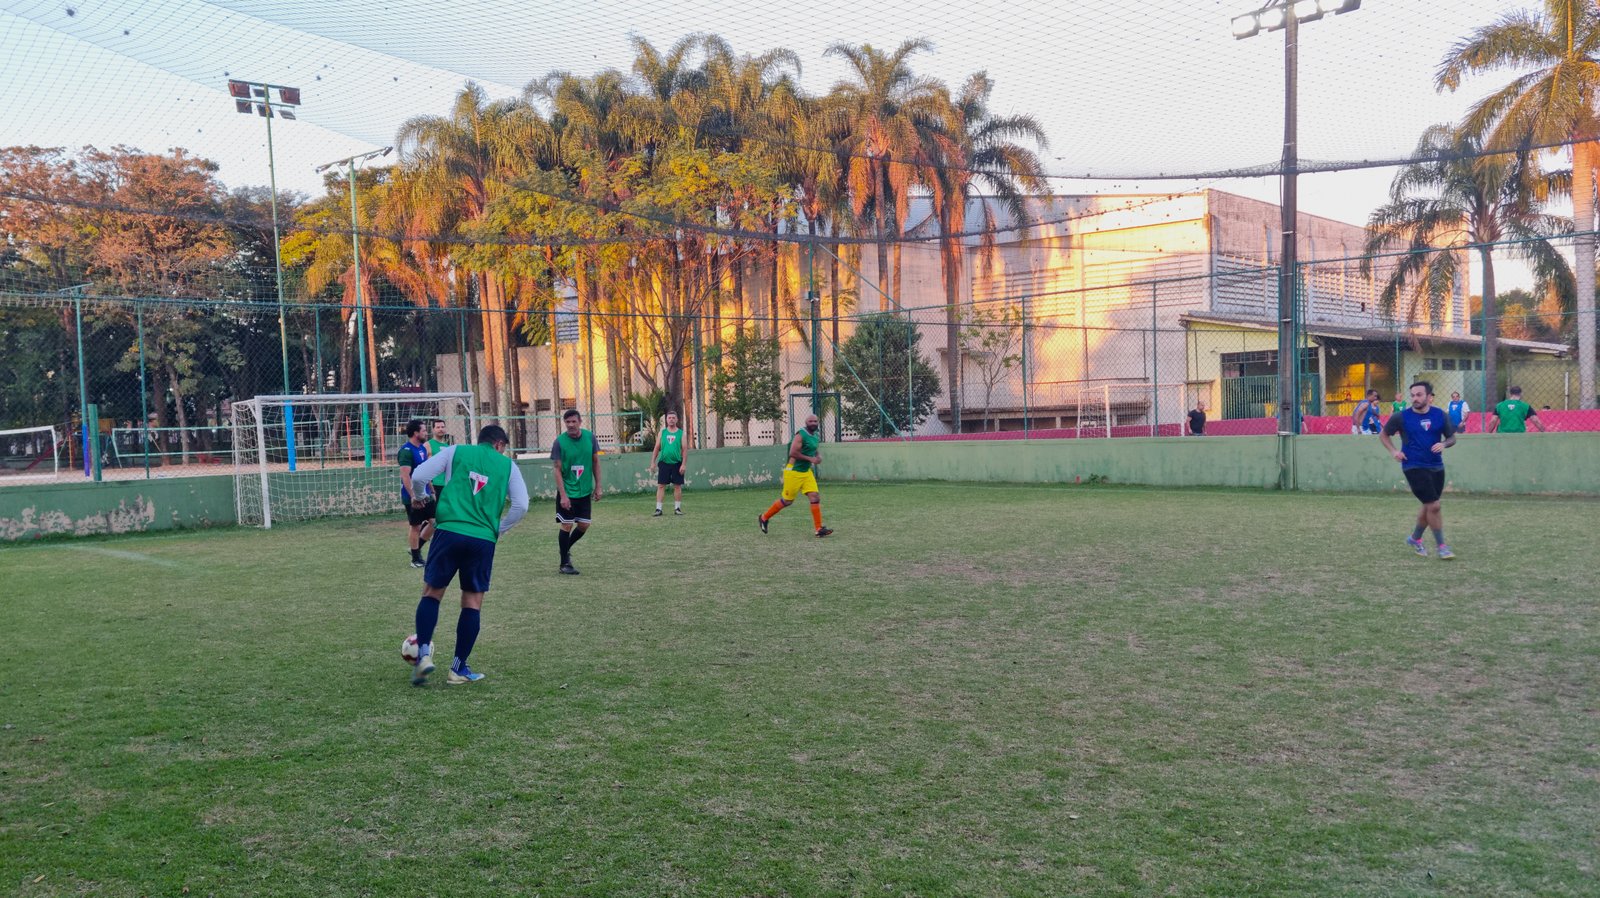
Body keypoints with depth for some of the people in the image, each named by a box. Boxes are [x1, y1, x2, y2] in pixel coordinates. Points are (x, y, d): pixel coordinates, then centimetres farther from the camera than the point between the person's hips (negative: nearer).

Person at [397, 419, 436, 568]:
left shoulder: (422, 448, 10)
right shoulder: (406, 451, -17)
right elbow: (405, 476, -22)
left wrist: (431, 490, 18)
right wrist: (414, 497, -25)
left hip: (425, 495, 8)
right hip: (413, 498, -8)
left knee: (434, 521, 7)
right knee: (416, 526, 1)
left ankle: (417, 548, 23)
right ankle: (415, 558, 14)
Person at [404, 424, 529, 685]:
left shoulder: (455, 452, 11)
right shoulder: (507, 465, 12)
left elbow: (418, 476, 3)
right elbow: (521, 505, 3)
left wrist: (418, 496, 24)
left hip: (450, 532, 0)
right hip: (484, 539, 0)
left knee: (431, 592, 15)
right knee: (473, 602, 10)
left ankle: (424, 652, -2)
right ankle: (458, 668, 12)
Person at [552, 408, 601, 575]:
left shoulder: (589, 437, -4)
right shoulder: (560, 441, -12)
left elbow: (596, 461, 6)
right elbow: (558, 469, -11)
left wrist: (598, 486, 3)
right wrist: (563, 495, -17)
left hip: (585, 491, 4)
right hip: (567, 492, -4)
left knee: (584, 525, 7)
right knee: (567, 525, -2)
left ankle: (566, 549, 33)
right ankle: (564, 563, 11)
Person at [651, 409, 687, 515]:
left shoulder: (681, 433, 2)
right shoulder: (662, 432, 7)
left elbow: (684, 450, 0)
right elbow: (656, 448, 10)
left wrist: (683, 464, -8)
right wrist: (653, 462, 4)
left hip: (676, 463, -1)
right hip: (664, 463, 1)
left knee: (677, 486, 3)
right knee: (660, 486, -2)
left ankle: (677, 508, 13)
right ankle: (658, 509, 0)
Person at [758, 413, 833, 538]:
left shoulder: (816, 438, 10)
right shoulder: (801, 435, -16)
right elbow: (792, 453, -24)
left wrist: (818, 457, 5)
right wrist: (810, 459, -22)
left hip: (807, 472, 7)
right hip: (793, 471, -7)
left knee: (815, 497, -6)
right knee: (787, 501, 2)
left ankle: (819, 529, -6)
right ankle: (763, 517, 22)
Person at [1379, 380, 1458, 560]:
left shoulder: (1440, 415, 1)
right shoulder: (1402, 417, -6)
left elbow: (1452, 438, 10)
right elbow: (1383, 435, 7)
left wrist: (1444, 444, -12)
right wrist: (1393, 451, -9)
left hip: (1436, 467, 4)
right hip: (1414, 467, -4)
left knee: (1428, 506, 14)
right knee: (1434, 506, -12)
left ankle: (1415, 538, 36)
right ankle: (1441, 545, 1)